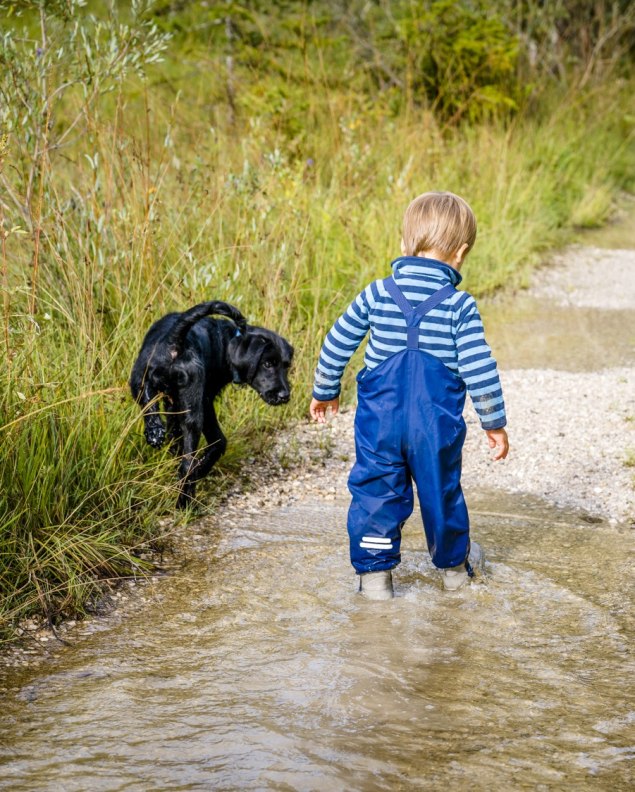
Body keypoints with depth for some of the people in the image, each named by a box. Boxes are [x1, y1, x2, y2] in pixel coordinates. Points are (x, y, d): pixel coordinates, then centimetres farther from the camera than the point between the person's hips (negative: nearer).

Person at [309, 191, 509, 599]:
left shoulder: (377, 294, -3)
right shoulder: (460, 307, -10)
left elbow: (337, 344, 4)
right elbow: (479, 370, -11)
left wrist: (325, 391, 20)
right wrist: (495, 423, 1)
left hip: (379, 420, 1)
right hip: (437, 424, -1)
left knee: (376, 490, 11)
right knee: (442, 492, 16)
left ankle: (375, 570, 10)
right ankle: (454, 564, 34)